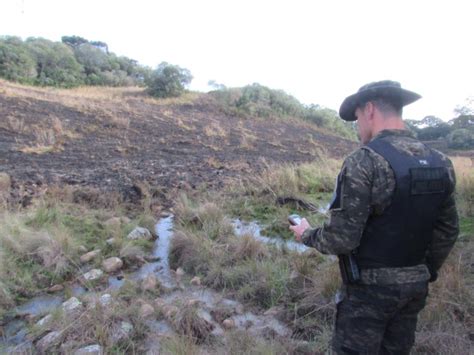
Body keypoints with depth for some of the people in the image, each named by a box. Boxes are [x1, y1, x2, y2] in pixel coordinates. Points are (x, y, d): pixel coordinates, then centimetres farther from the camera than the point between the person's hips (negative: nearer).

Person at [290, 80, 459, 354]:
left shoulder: (364, 161, -22)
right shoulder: (440, 163, 0)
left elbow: (342, 238, -23)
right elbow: (447, 232, 7)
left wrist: (308, 235, -4)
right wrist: (426, 273, 20)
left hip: (370, 287, -6)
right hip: (415, 286, 7)